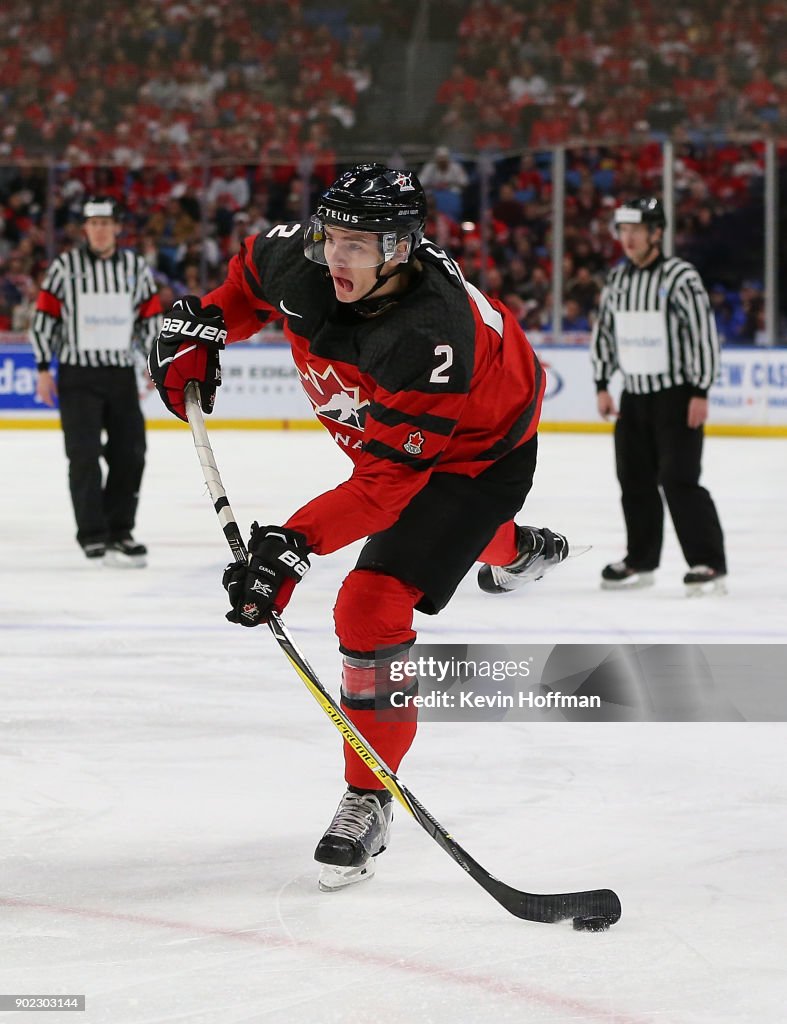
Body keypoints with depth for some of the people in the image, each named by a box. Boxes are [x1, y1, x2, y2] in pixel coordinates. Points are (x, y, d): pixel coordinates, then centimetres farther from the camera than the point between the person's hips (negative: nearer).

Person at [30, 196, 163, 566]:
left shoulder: (136, 268, 6)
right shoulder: (65, 267, -3)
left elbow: (150, 318, 12)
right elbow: (44, 316, -1)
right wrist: (43, 368, -4)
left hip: (121, 373, 3)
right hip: (77, 374, -3)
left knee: (130, 453, 2)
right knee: (85, 455, -9)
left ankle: (119, 531, 14)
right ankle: (93, 536, -7)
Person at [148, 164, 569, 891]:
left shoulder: (432, 335, -43)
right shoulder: (301, 263, -25)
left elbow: (389, 477, -41)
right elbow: (252, 271, 3)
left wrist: (295, 544, -48)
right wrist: (199, 327, -10)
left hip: (480, 451, -8)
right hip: (387, 427, 8)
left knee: (372, 606, -21)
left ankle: (369, 801, -8)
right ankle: (513, 550, 76)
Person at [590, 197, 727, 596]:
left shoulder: (680, 277, -14)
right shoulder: (617, 279, 7)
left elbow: (704, 332, -15)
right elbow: (604, 332, 15)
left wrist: (700, 392, -17)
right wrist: (602, 386, 10)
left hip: (676, 395, -7)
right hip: (634, 396, 7)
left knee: (679, 480, -14)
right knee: (635, 480, 11)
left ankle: (709, 564, -12)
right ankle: (640, 561, 24)